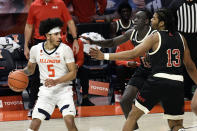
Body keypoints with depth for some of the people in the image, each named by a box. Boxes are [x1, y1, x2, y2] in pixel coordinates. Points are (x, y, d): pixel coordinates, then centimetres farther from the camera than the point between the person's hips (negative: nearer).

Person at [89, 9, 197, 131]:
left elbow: (132, 54, -9)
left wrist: (104, 56, -9)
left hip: (158, 80, -4)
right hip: (177, 83, 4)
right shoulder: (180, 38, 13)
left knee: (133, 115, 11)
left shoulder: (155, 37, -1)